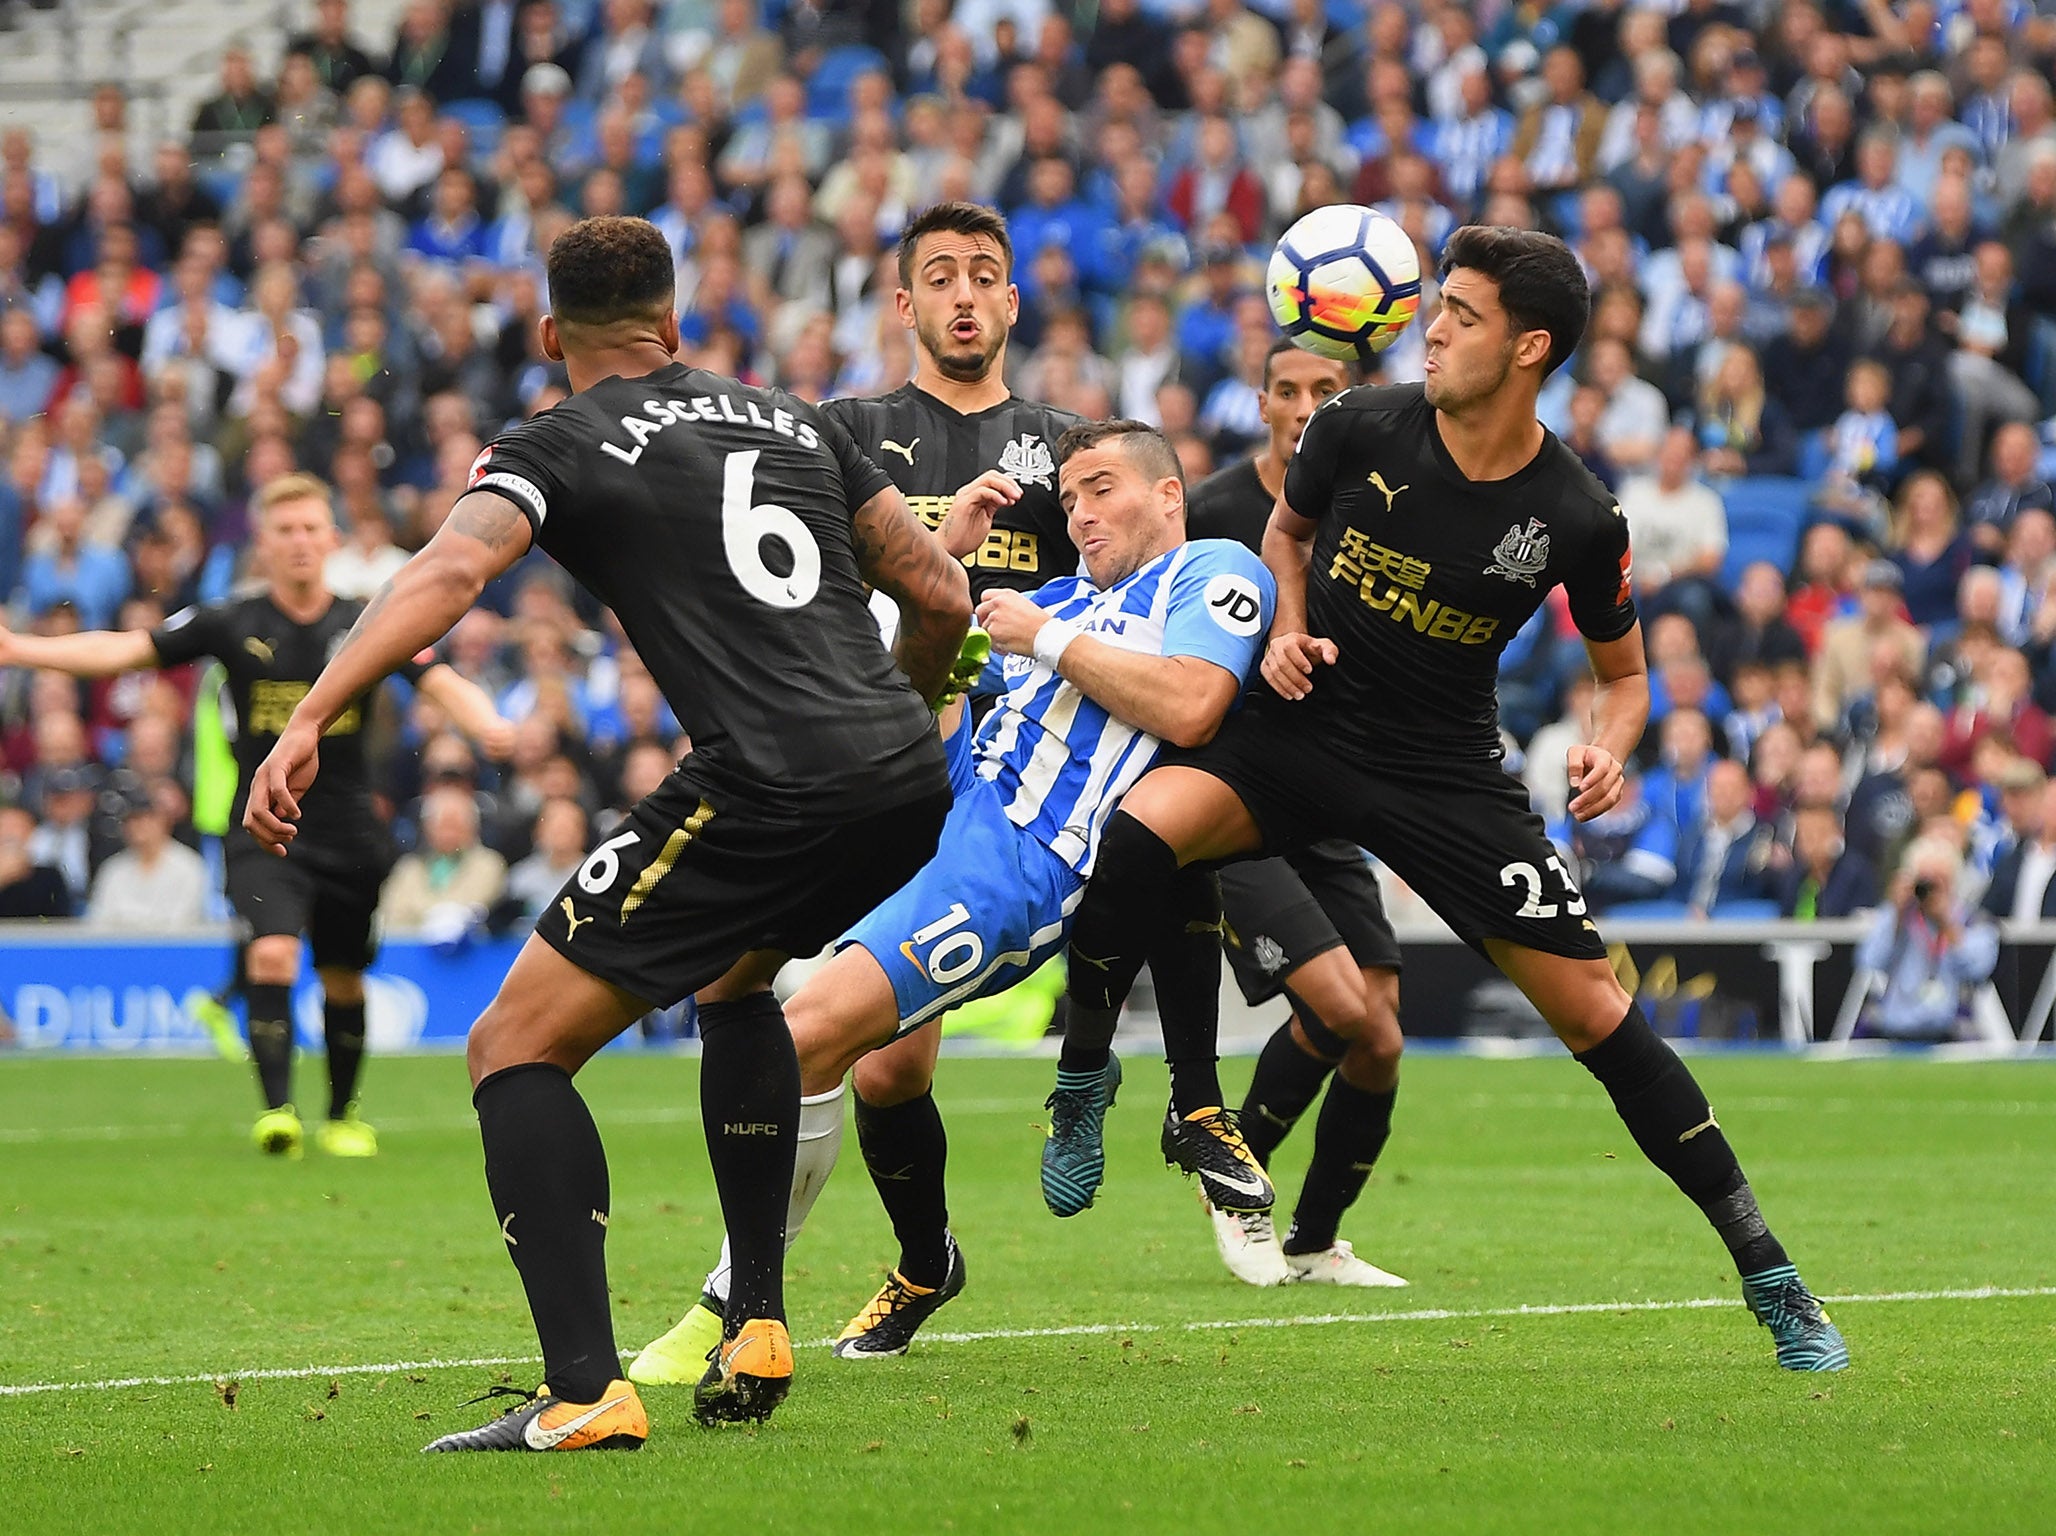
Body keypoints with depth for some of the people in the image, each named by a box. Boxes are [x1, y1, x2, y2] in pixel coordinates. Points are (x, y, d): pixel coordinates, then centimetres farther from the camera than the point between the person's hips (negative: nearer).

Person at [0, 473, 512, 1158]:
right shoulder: (233, 624, -3)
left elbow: (439, 680, -9)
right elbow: (125, 650, -6)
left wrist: (486, 723, -32)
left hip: (347, 832, 2)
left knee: (342, 979, 12)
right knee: (273, 953, -24)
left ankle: (343, 1116, 32)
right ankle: (276, 1110, -25)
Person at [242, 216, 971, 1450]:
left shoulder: (558, 447, 6)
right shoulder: (791, 419, 22)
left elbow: (449, 574, -14)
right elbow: (941, 595, 23)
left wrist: (306, 725, -22)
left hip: (767, 786, -7)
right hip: (908, 780, 7)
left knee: (517, 1048, 0)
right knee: (736, 983, 35)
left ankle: (587, 1391, -15)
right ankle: (758, 1336, 28)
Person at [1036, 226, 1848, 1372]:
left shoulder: (1578, 521, -11)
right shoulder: (1360, 430, -9)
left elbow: (1624, 672, 6)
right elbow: (1289, 527, 14)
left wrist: (1608, 749, -15)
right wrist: (1289, 626, -5)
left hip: (1449, 776, -1)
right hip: (1302, 732, 1)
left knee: (1595, 1011, -6)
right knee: (1141, 829, -31)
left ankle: (1772, 1279, 4)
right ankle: (1086, 1071, -6)